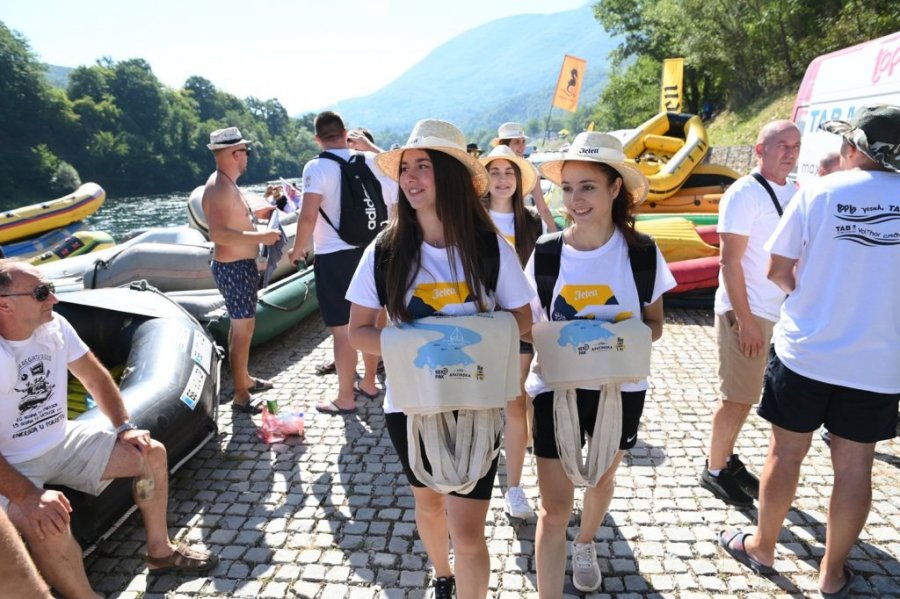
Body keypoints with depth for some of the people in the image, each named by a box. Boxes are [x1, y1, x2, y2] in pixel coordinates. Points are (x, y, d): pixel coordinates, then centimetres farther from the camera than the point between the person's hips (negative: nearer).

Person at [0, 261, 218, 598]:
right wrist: (28, 497, -34)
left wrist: (124, 427, -3)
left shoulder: (54, 326, -7)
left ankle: (160, 551, 17)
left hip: (61, 441, 7)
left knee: (152, 453, 0)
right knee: (47, 526, -34)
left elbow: (94, 377, 6)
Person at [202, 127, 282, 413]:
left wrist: (257, 213, 17)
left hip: (239, 266, 11)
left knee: (239, 327, 21)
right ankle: (241, 397, 5)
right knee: (243, 331, -4)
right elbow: (218, 233, -32)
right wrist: (261, 237, -30)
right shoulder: (220, 187, -21)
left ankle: (244, 379, 36)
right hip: (234, 268, -11)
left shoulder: (226, 184, 11)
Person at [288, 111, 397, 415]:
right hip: (369, 251, 6)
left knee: (342, 329, 2)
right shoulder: (369, 161, 3)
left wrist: (298, 248, -8)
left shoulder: (317, 167, -13)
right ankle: (369, 383, 33)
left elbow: (308, 215, -22)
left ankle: (345, 398, 13)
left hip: (333, 256, -6)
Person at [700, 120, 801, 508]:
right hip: (747, 312, -7)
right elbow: (729, 261, -16)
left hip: (778, 312, 7)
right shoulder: (744, 193, -12)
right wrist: (745, 321, -18)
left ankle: (727, 460, 30)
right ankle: (714, 471, 17)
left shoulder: (793, 193, 10)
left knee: (746, 395, 15)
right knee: (736, 398, 2)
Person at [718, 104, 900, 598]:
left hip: (806, 350, -2)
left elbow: (778, 270, -5)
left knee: (786, 452, 12)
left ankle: (762, 548, 29)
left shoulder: (819, 192, -9)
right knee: (854, 466, 12)